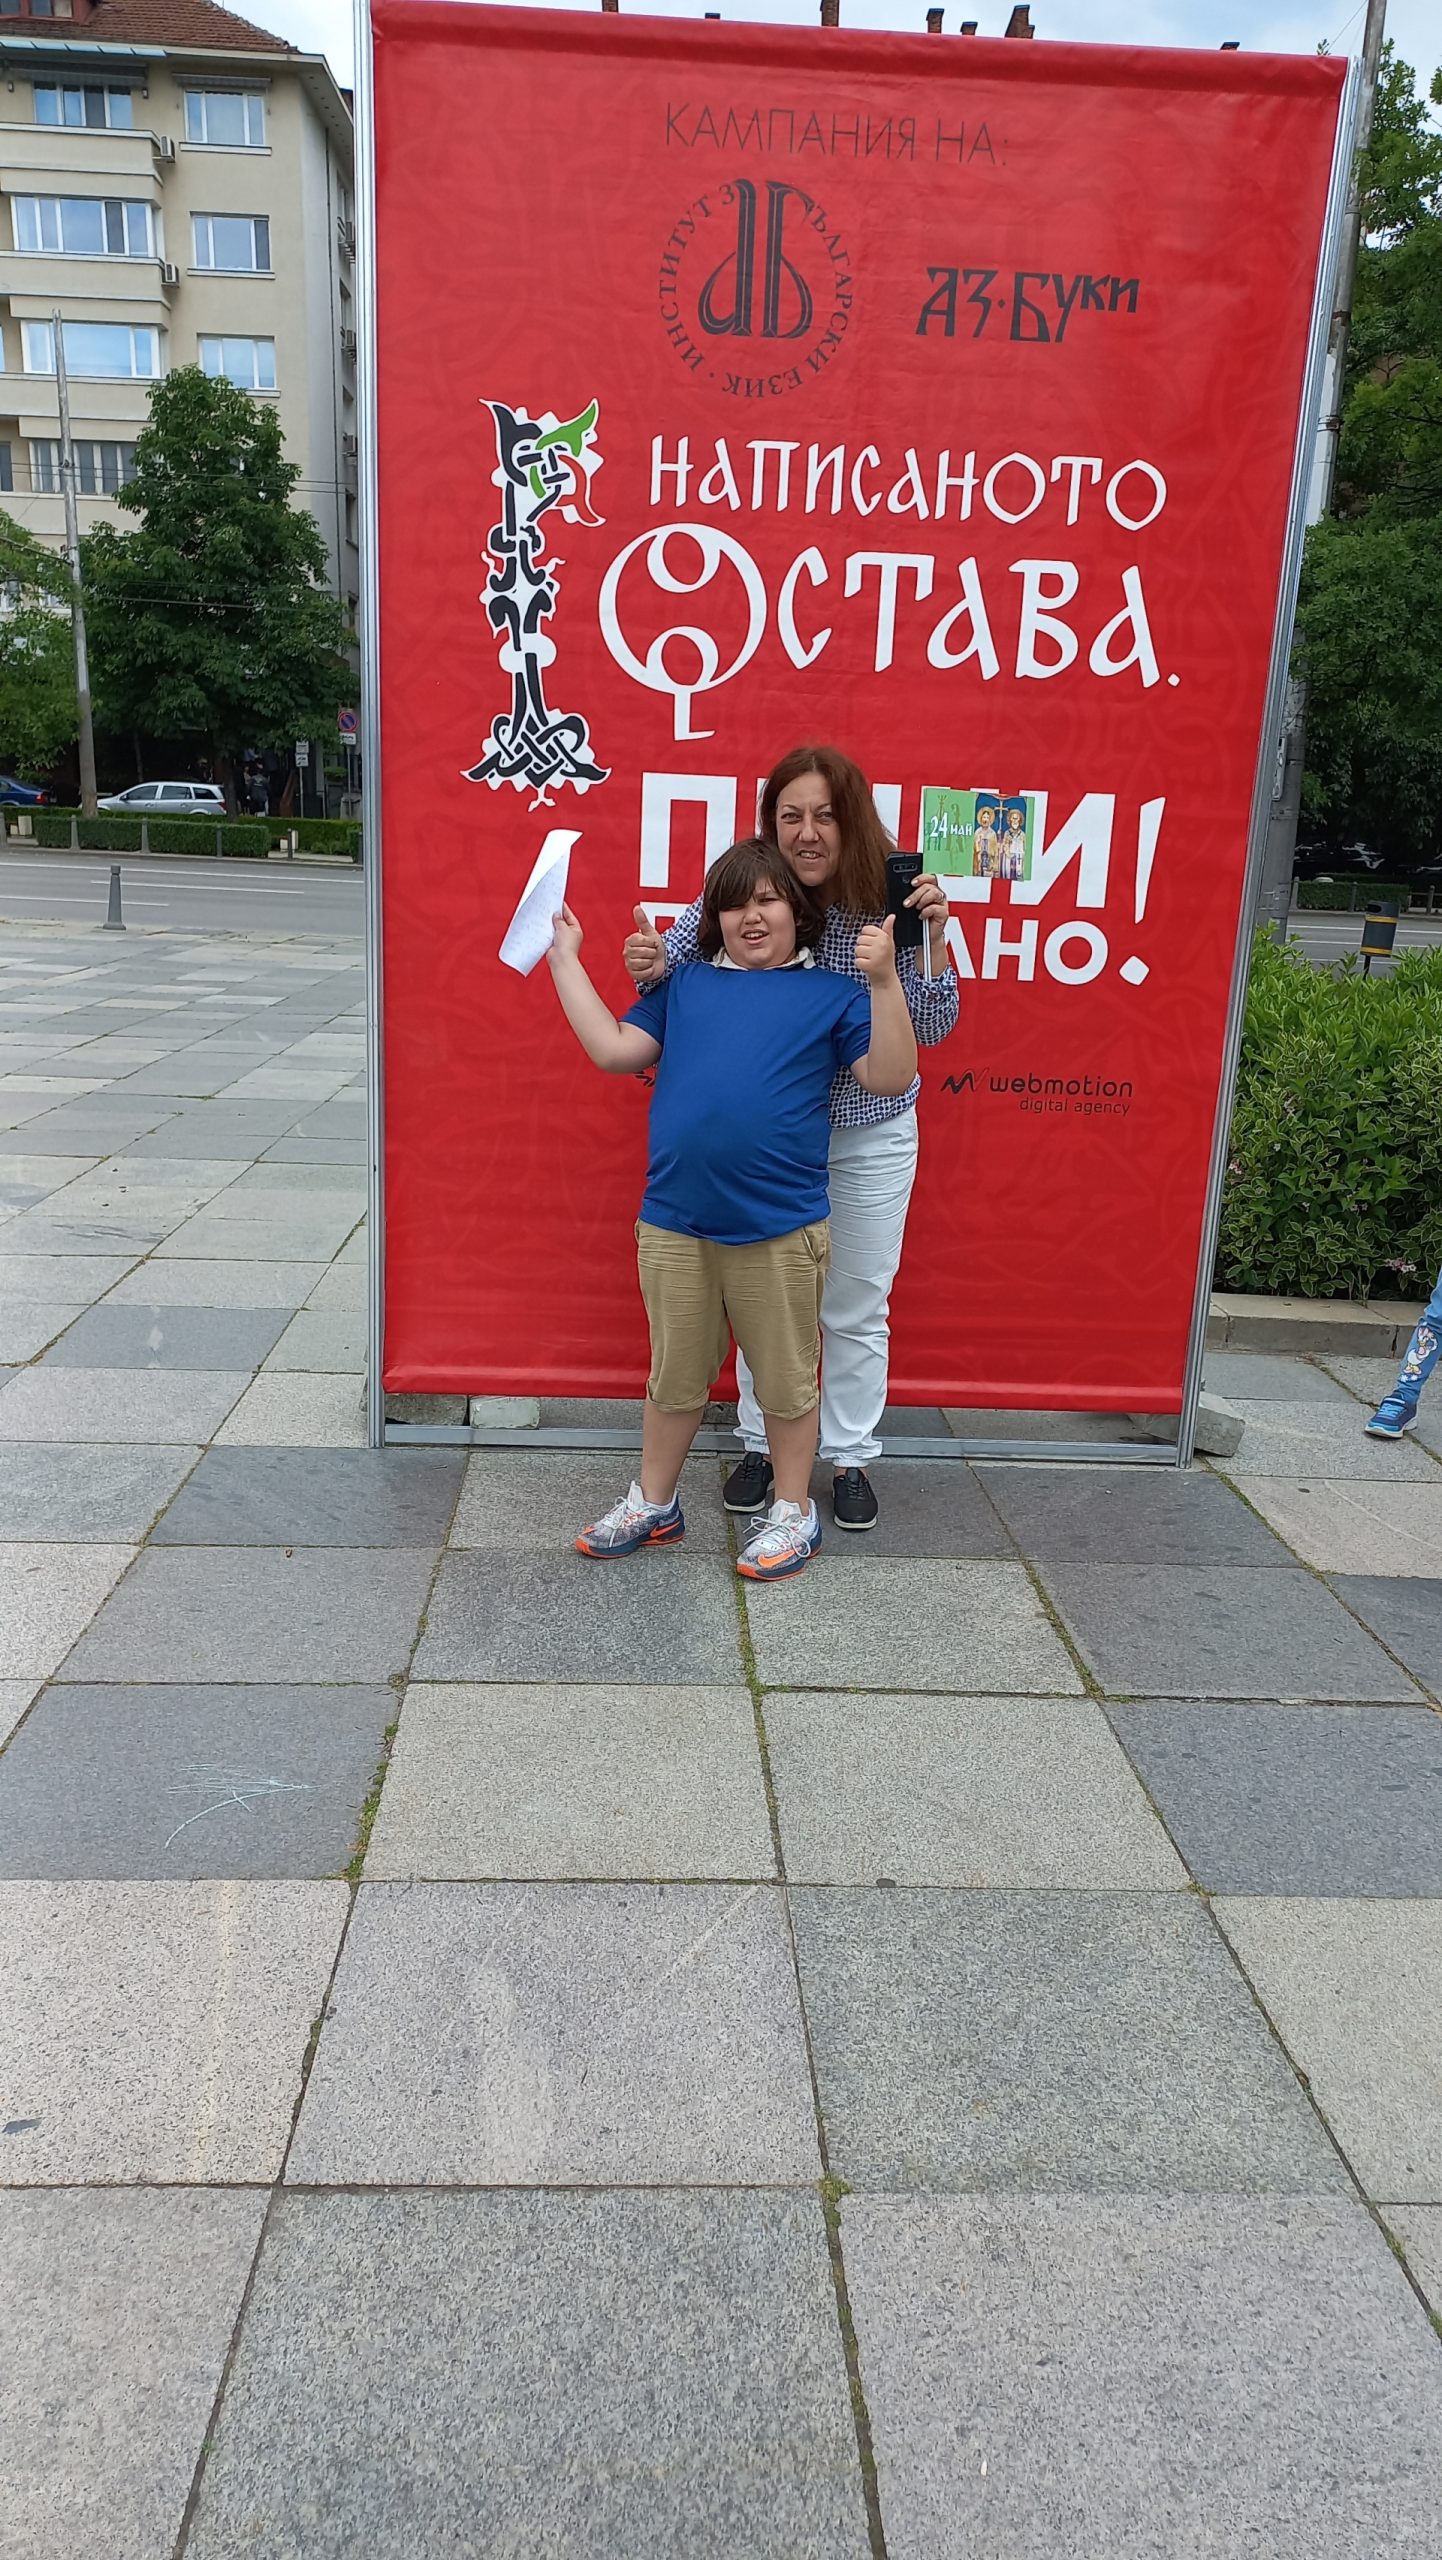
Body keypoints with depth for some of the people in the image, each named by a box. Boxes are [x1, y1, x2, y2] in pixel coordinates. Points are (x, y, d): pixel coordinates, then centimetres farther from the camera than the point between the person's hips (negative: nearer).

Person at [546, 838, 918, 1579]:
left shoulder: (831, 994, 4)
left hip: (779, 1231, -3)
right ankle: (653, 1504, 33)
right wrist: (565, 960, 7)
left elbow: (890, 1077, -6)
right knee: (674, 1376, 17)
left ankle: (792, 1511, 27)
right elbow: (614, 1050, 6)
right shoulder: (683, 985, 12)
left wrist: (883, 980, -16)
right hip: (673, 1226, 3)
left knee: (785, 1379, 10)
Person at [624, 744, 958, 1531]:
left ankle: (850, 1458, 30)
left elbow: (931, 1029, -14)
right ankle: (762, 1444, 35)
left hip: (870, 1136, -1)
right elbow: (678, 954, -4)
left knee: (857, 1307, 13)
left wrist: (932, 937, -29)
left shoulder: (887, 901, -16)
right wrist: (649, 962, -28)